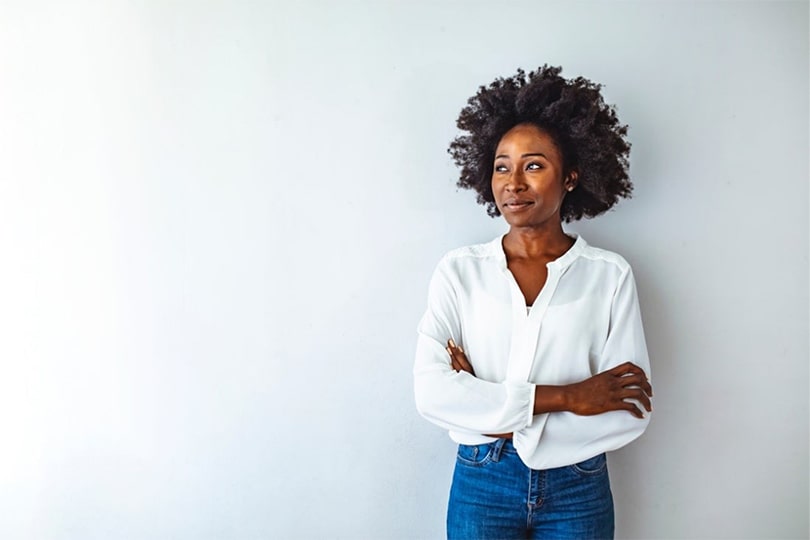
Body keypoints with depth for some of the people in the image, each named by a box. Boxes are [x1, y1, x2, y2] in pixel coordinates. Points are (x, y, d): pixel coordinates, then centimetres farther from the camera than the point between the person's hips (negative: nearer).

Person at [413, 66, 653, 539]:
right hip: (481, 483, 0)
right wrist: (564, 397, -20)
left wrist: (492, 412, -16)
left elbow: (629, 413, -12)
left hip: (578, 490, 0)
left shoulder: (610, 275, -6)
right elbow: (432, 393, -17)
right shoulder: (460, 270, -6)